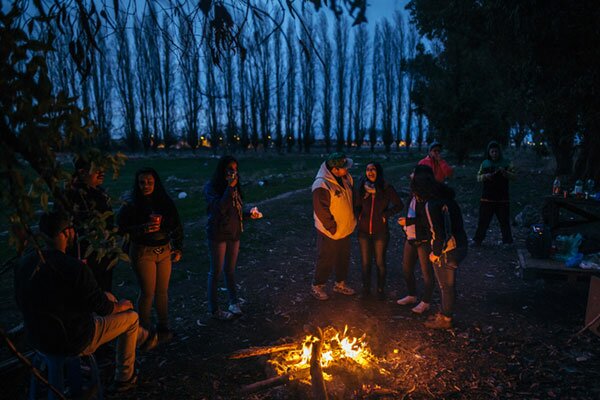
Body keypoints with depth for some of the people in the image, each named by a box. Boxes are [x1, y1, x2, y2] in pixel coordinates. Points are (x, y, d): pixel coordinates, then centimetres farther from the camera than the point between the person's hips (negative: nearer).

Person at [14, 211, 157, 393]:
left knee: (109, 297, 23)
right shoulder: (74, 268, -31)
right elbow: (103, 307, -20)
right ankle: (124, 378, 28)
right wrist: (121, 305, 4)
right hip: (72, 343, -7)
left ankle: (142, 337, 43)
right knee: (131, 316, 13)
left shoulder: (24, 263, -8)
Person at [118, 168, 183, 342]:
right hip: (143, 252, -4)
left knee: (162, 291, 11)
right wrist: (143, 229, -25)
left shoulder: (165, 202, 4)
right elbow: (120, 228, -12)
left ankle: (163, 327, 27)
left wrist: (177, 248, 6)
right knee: (147, 293, 0)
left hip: (164, 251, 4)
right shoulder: (131, 205, -6)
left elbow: (177, 226, 9)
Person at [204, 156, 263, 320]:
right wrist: (229, 188, -26)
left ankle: (234, 302, 31)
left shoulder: (234, 186, 6)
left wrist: (250, 214, -3)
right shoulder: (211, 187, -12)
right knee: (216, 272, 5)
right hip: (218, 234, -5)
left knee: (230, 270, 17)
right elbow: (220, 208, -26)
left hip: (234, 233, 5)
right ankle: (214, 309, 18)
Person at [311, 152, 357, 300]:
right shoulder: (322, 186, -28)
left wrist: (352, 219, 12)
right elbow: (321, 212, -25)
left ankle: (340, 284, 41)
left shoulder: (345, 177, -2)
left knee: (344, 258, 21)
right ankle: (317, 286, 29)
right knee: (326, 261, 8)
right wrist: (333, 228, -18)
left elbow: (351, 197, 14)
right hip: (330, 232, -8)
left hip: (346, 229, 8)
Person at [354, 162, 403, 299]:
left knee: (380, 262, 10)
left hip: (380, 231, -2)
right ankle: (366, 287, 31)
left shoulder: (387, 188, -10)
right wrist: (358, 217, -4)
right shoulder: (361, 187, -2)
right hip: (364, 231, 2)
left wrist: (385, 214, -10)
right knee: (365, 261, 13)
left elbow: (399, 205, -1)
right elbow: (356, 205, 11)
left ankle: (380, 289, 28)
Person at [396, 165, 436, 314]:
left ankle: (426, 302, 24)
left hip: (424, 240, -9)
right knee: (406, 268, 18)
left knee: (426, 271, 8)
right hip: (411, 238, 9)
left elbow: (428, 220, -26)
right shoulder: (414, 194, 5)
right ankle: (412, 296, 38)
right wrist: (406, 222, 8)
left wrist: (408, 221, -21)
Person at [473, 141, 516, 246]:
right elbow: (478, 177, 8)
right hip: (487, 198, 1)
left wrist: (505, 172, -20)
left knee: (504, 221, 5)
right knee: (483, 220, 4)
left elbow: (513, 176, -2)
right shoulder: (485, 163, 8)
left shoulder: (506, 162, 3)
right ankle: (477, 240, 12)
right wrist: (485, 176, -13)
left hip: (502, 198, -1)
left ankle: (507, 241, 16)